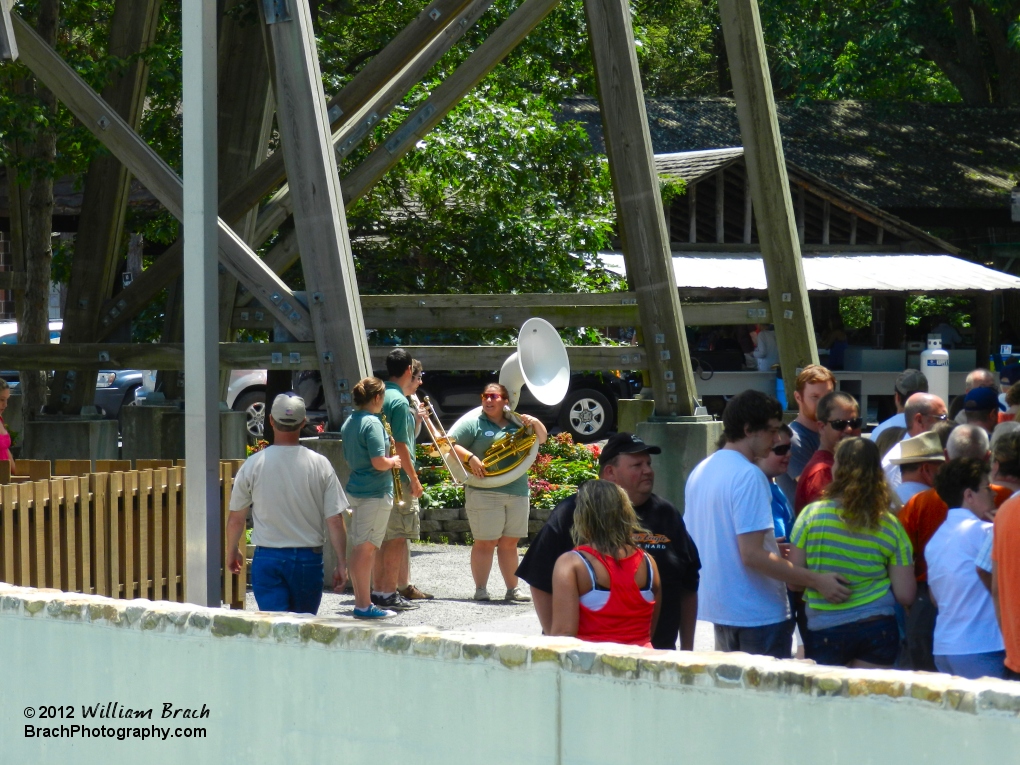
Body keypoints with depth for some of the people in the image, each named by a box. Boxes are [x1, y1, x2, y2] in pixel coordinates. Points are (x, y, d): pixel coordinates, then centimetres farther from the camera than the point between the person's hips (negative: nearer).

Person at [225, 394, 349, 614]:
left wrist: (232, 551, 22)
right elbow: (335, 521, -5)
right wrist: (341, 563, 3)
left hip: (267, 557, -1)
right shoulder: (320, 465, -5)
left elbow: (236, 519, 4)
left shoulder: (253, 465, -5)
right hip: (308, 558, 1)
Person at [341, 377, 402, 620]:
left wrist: (388, 462, 20)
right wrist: (393, 462, -1)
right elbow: (379, 462, -21)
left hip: (355, 489, 9)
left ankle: (361, 602, 17)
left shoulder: (349, 423, 13)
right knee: (367, 548, -7)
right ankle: (364, 606, -6)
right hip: (375, 492, -9)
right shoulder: (372, 423, -15)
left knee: (359, 548, 12)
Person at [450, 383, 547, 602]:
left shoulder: (516, 424, 15)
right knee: (485, 542, -3)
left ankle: (512, 590, 14)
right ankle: (480, 590, 2)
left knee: (509, 543, 9)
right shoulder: (474, 424, 0)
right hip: (485, 492, -4)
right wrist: (470, 458, -20)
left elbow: (542, 439, 23)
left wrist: (535, 423, 3)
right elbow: (449, 444, -6)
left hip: (518, 492, 4)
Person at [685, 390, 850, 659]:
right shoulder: (748, 476, -18)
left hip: (718, 606, 9)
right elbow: (752, 555, -24)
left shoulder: (700, 471, 11)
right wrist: (817, 581, -22)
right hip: (757, 614, -9)